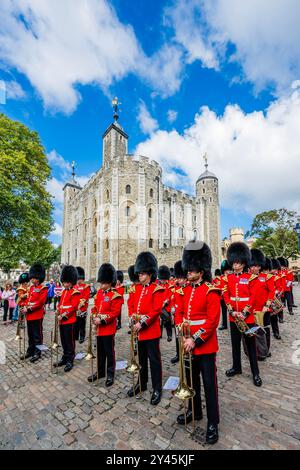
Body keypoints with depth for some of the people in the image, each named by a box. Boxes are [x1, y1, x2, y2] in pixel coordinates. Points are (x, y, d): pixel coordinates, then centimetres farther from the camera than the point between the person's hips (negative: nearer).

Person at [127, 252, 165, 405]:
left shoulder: (157, 289, -13)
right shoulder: (137, 288, 7)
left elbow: (156, 310, -20)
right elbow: (132, 304, 13)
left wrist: (142, 323, -23)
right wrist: (133, 317, -4)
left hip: (151, 330, -6)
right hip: (138, 329, 7)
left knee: (154, 359, 7)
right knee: (141, 358, 21)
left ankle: (157, 389, 23)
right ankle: (142, 383, 39)